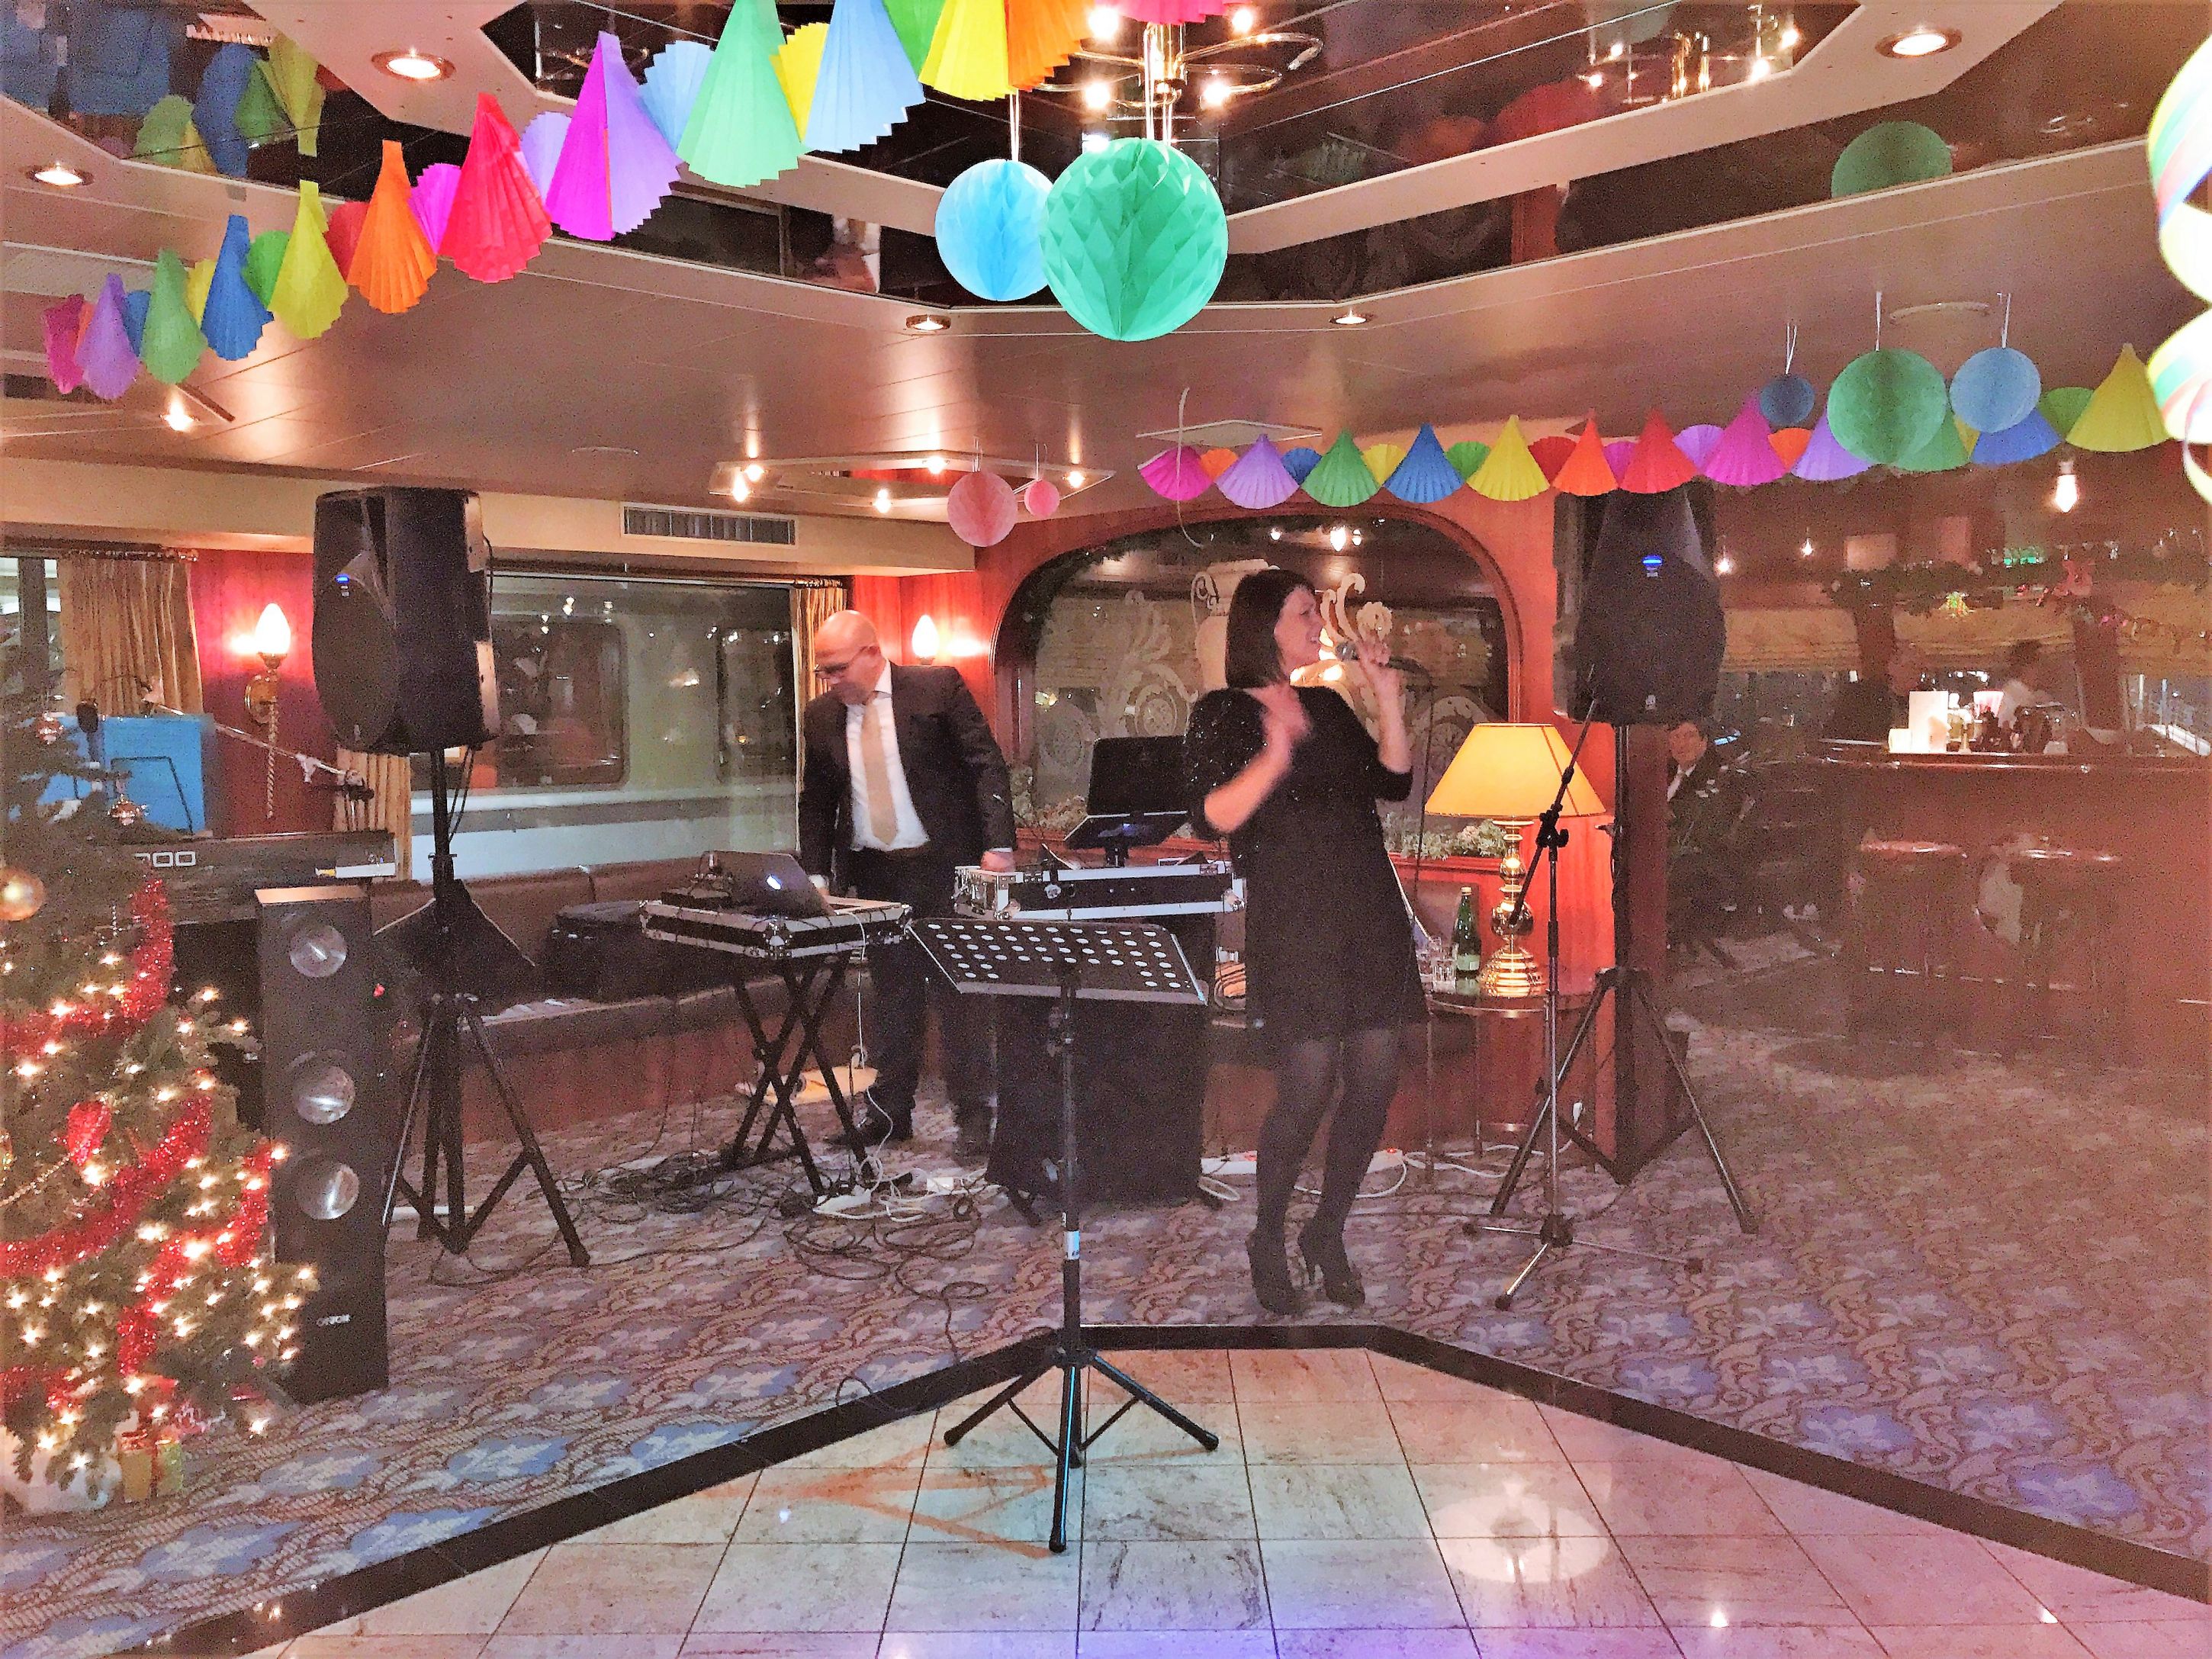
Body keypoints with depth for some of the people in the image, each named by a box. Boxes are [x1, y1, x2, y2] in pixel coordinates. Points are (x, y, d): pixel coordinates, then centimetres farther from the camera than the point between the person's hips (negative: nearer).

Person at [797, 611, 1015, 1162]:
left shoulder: (939, 687, -6)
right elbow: (816, 801, 15)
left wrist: (997, 845, -16)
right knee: (892, 996, 9)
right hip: (872, 876, 4)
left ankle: (973, 1115, 7)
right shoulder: (821, 715, 7)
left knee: (957, 993, 0)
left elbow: (987, 765, -8)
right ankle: (889, 1110, 20)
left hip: (943, 867, -4)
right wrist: (816, 874, 7)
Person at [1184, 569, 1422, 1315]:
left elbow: (1394, 783, 11)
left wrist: (1387, 695, 5)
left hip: (1368, 911, 6)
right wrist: (1271, 760, -27)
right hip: (1292, 922, -6)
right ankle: (1268, 1240, 15)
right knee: (1307, 1087, -9)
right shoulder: (1222, 714, -1)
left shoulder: (1329, 707, 17)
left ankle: (1328, 1234, 22)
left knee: (1376, 1080, 3)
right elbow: (1211, 817, -13)